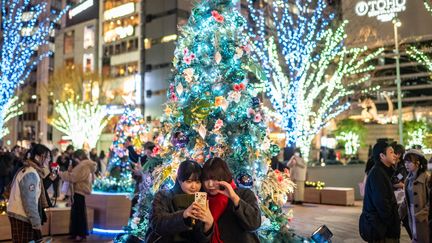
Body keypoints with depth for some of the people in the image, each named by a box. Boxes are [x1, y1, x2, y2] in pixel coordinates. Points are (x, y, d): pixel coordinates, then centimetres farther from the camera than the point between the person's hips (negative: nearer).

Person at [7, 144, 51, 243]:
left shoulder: (29, 169, 11)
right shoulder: (30, 174, -21)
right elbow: (29, 201, -23)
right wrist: (36, 222, -19)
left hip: (20, 214, 10)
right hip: (22, 216, -10)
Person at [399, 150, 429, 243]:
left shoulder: (427, 178, -14)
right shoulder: (409, 179, 8)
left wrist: (422, 214, -21)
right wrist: (400, 214, 7)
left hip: (423, 220, -7)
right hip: (412, 218, 7)